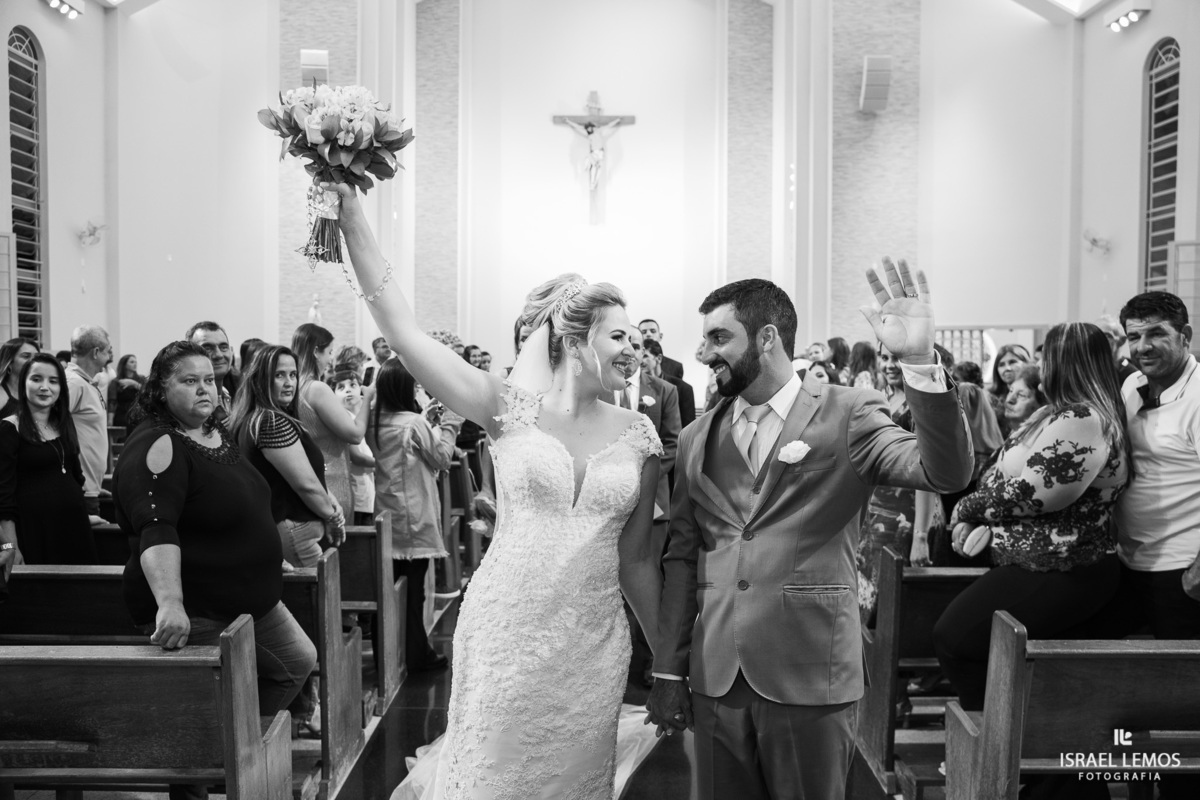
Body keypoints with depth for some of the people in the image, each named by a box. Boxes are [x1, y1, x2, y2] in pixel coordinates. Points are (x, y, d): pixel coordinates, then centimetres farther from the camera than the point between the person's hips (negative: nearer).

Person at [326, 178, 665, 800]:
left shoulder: (637, 434, 2)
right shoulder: (510, 408, -5)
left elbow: (635, 558, 9)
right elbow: (401, 328, -12)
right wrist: (351, 216, -18)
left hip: (591, 650, 3)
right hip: (503, 634, -3)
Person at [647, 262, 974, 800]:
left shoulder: (846, 415, -3)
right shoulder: (698, 438, 7)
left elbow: (947, 473, -16)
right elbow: (682, 555, 8)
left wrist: (919, 362, -28)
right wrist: (668, 671, 6)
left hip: (809, 675, -3)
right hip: (714, 676, 4)